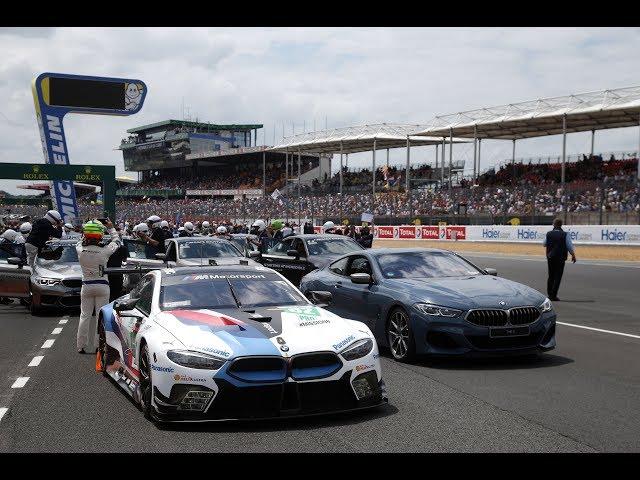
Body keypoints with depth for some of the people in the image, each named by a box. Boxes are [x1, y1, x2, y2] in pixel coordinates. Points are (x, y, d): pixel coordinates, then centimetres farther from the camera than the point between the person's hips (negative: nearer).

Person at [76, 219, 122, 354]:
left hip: (86, 286, 2)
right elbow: (117, 241, 6)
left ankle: (81, 346, 11)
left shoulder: (80, 250, -10)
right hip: (102, 286, -2)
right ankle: (99, 345, 4)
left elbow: (81, 242, 16)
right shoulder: (104, 251, -14)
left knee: (85, 316, 9)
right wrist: (111, 227, 19)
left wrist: (88, 230, 23)